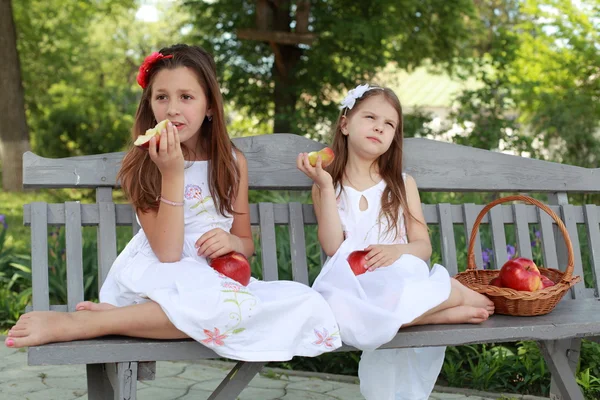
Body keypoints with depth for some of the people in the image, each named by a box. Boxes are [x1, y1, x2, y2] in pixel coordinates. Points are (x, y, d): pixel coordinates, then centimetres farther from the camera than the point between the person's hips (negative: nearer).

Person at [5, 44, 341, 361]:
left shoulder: (233, 162, 7)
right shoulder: (141, 166, -3)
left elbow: (247, 244, 15)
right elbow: (167, 252, -13)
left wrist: (232, 242, -10)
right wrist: (172, 174, -20)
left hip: (215, 277, 5)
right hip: (156, 276, -5)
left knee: (307, 305, -23)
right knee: (231, 305, -37)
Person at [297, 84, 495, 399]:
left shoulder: (403, 184, 13)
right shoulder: (326, 186, 9)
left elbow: (424, 247, 8)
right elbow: (333, 247, -6)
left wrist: (398, 249, -15)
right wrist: (326, 186, -11)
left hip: (398, 279, 0)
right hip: (350, 283, 1)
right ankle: (453, 295, -28)